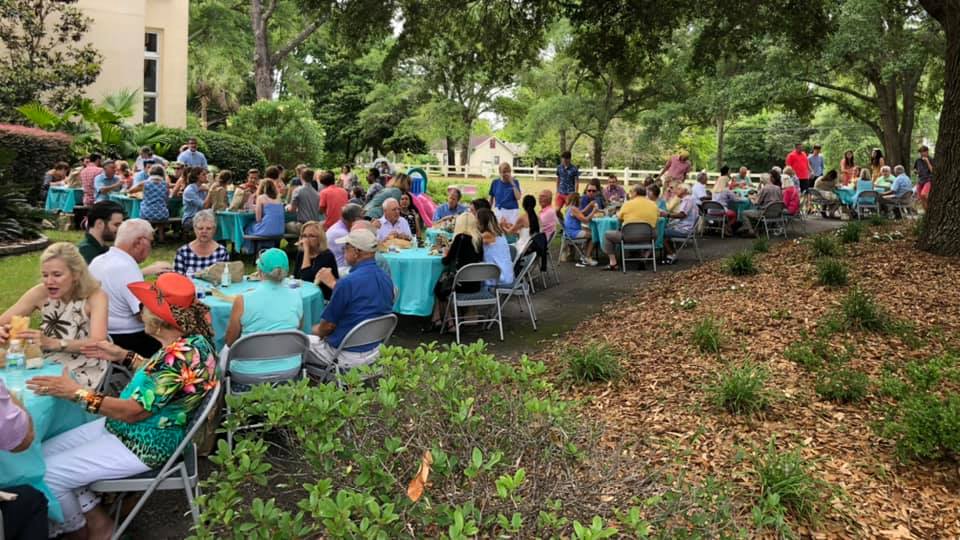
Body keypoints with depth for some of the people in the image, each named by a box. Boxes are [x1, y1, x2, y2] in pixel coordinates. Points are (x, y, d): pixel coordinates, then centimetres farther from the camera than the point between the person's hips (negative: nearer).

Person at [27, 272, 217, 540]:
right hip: (129, 428, 10)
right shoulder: (188, 339, -2)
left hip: (143, 446, -10)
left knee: (43, 476, -6)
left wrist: (77, 393, -18)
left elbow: (134, 411, -25)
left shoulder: (182, 354, -31)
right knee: (42, 454, 10)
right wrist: (124, 355, 17)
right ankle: (92, 516, 15)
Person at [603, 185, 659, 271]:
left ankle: (613, 263, 12)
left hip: (629, 237, -4)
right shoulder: (654, 205, 4)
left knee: (607, 235, 19)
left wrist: (617, 213, 28)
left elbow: (619, 218, 6)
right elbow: (657, 217, 16)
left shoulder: (628, 204, -6)